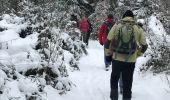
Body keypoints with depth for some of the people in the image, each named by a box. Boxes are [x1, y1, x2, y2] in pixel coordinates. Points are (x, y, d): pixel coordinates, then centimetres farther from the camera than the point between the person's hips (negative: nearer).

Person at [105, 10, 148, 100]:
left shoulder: (116, 26, -1)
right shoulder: (138, 29, 0)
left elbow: (108, 41, 1)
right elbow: (144, 46, 6)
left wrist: (108, 54, 12)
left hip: (116, 59, 0)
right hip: (130, 61, 0)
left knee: (114, 79, 21)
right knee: (127, 84, 11)